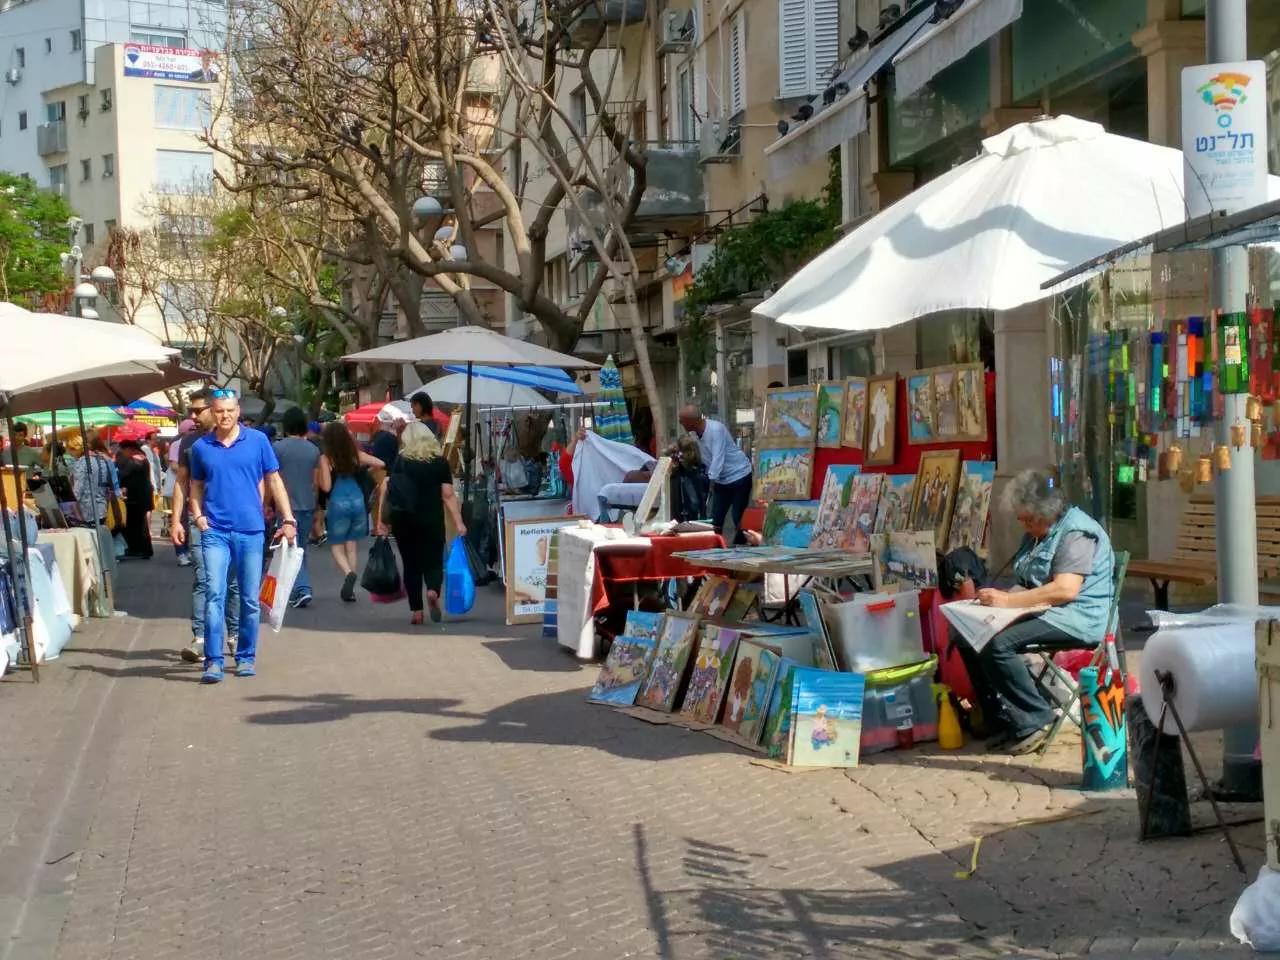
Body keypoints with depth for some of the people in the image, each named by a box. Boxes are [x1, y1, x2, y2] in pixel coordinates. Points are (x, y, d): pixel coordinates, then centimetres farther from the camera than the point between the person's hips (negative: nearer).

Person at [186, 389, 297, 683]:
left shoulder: (257, 440, 2)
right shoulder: (201, 447, 5)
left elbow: (273, 481, 5)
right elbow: (196, 487, 15)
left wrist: (288, 519, 0)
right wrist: (198, 516, -2)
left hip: (251, 530, 0)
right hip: (215, 531, 0)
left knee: (250, 599, 7)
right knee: (214, 594, -9)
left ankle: (246, 657, 20)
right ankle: (213, 661, -7)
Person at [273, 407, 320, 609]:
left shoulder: (278, 447, -9)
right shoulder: (313, 449, 4)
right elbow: (316, 480, 10)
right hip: (308, 505, 5)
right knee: (301, 549, 16)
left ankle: (302, 589, -17)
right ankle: (297, 591, 21)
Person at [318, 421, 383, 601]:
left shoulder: (326, 458, -8)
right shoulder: (356, 455, 2)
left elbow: (326, 487, -11)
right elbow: (380, 463, 6)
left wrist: (317, 479, 8)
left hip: (338, 504, -4)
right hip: (358, 501, 4)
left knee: (336, 546, 8)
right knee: (352, 546, 12)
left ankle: (348, 573, -21)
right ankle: (350, 589, 11)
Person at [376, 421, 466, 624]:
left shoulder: (399, 461, 0)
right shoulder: (440, 462, -1)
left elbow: (386, 491, -4)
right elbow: (448, 496, -4)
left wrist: (380, 521, -1)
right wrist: (458, 523, -3)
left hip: (403, 520, 1)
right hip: (432, 520, -1)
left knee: (411, 563, 10)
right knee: (433, 560, 8)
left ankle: (416, 610, 9)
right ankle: (433, 591, -21)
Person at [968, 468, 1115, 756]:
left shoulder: (1076, 532, -13)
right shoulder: (1036, 535, 18)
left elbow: (1065, 590, -24)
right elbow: (1029, 585, 19)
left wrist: (1008, 601, -23)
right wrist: (998, 596, -4)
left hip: (1076, 618, -10)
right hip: (1044, 614, 10)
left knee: (997, 643, -28)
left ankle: (1035, 720, -15)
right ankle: (1002, 716, -3)